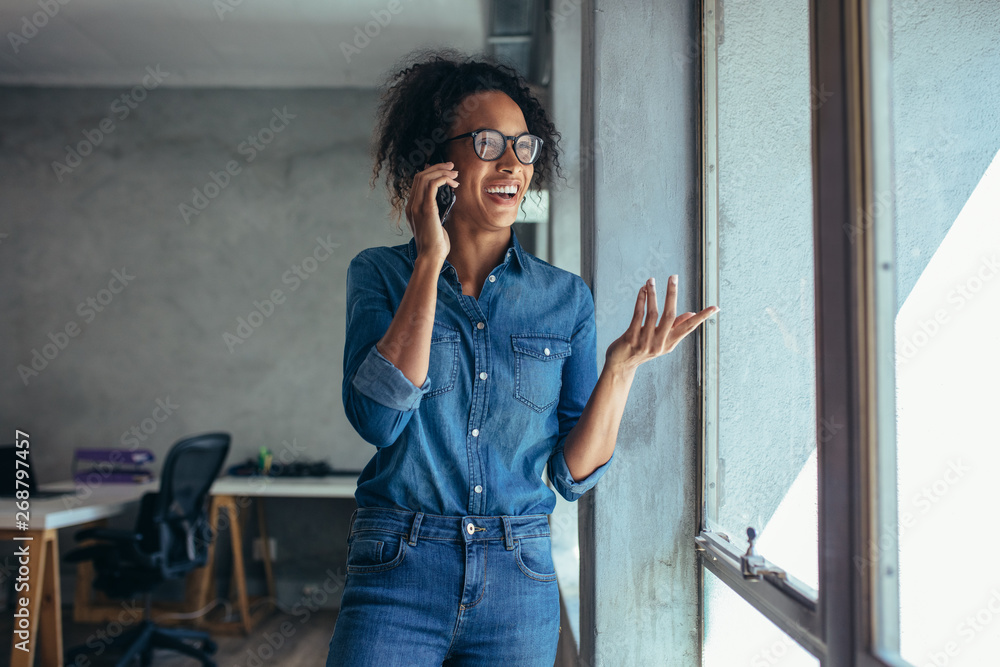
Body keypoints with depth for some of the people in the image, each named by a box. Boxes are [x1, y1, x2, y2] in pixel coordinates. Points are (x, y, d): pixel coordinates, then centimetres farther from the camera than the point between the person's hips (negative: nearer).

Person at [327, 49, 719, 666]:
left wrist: (623, 365, -14)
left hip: (520, 590, 2)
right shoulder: (380, 274, -2)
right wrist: (431, 261, -17)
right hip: (399, 577, -2)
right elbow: (378, 417, -19)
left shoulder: (566, 297, 1)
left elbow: (573, 473, 0)